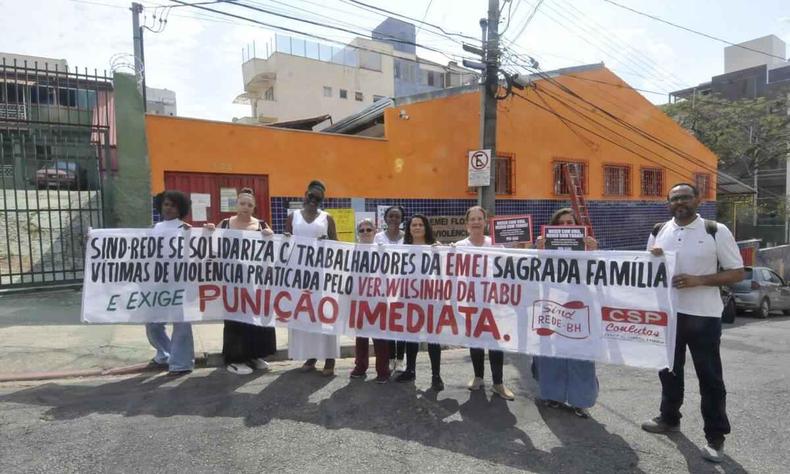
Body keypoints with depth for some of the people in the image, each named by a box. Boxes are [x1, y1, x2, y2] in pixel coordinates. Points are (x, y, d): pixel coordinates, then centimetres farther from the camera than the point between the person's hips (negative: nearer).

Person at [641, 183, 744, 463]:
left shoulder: (716, 232, -7)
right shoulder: (658, 232, 5)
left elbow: (737, 272, -6)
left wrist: (698, 280, -20)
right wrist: (653, 258, -9)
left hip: (703, 316, -4)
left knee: (709, 377, 5)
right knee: (668, 369, 17)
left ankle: (715, 437, 20)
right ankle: (669, 419, 35)